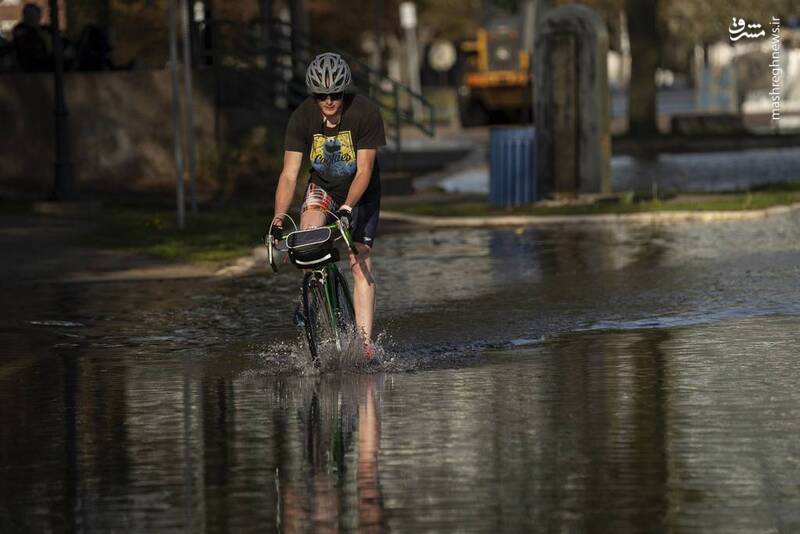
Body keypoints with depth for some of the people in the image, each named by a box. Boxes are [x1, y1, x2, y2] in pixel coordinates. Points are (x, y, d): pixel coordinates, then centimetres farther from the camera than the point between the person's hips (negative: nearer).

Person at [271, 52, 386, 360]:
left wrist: (347, 208, -40)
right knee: (307, 232, -28)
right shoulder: (303, 117, -20)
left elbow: (364, 170, -26)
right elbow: (289, 174, -23)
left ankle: (364, 340, -12)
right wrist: (278, 220, -34)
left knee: (359, 263, -11)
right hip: (323, 186, 2)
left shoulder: (365, 112, -25)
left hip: (360, 193, -1)